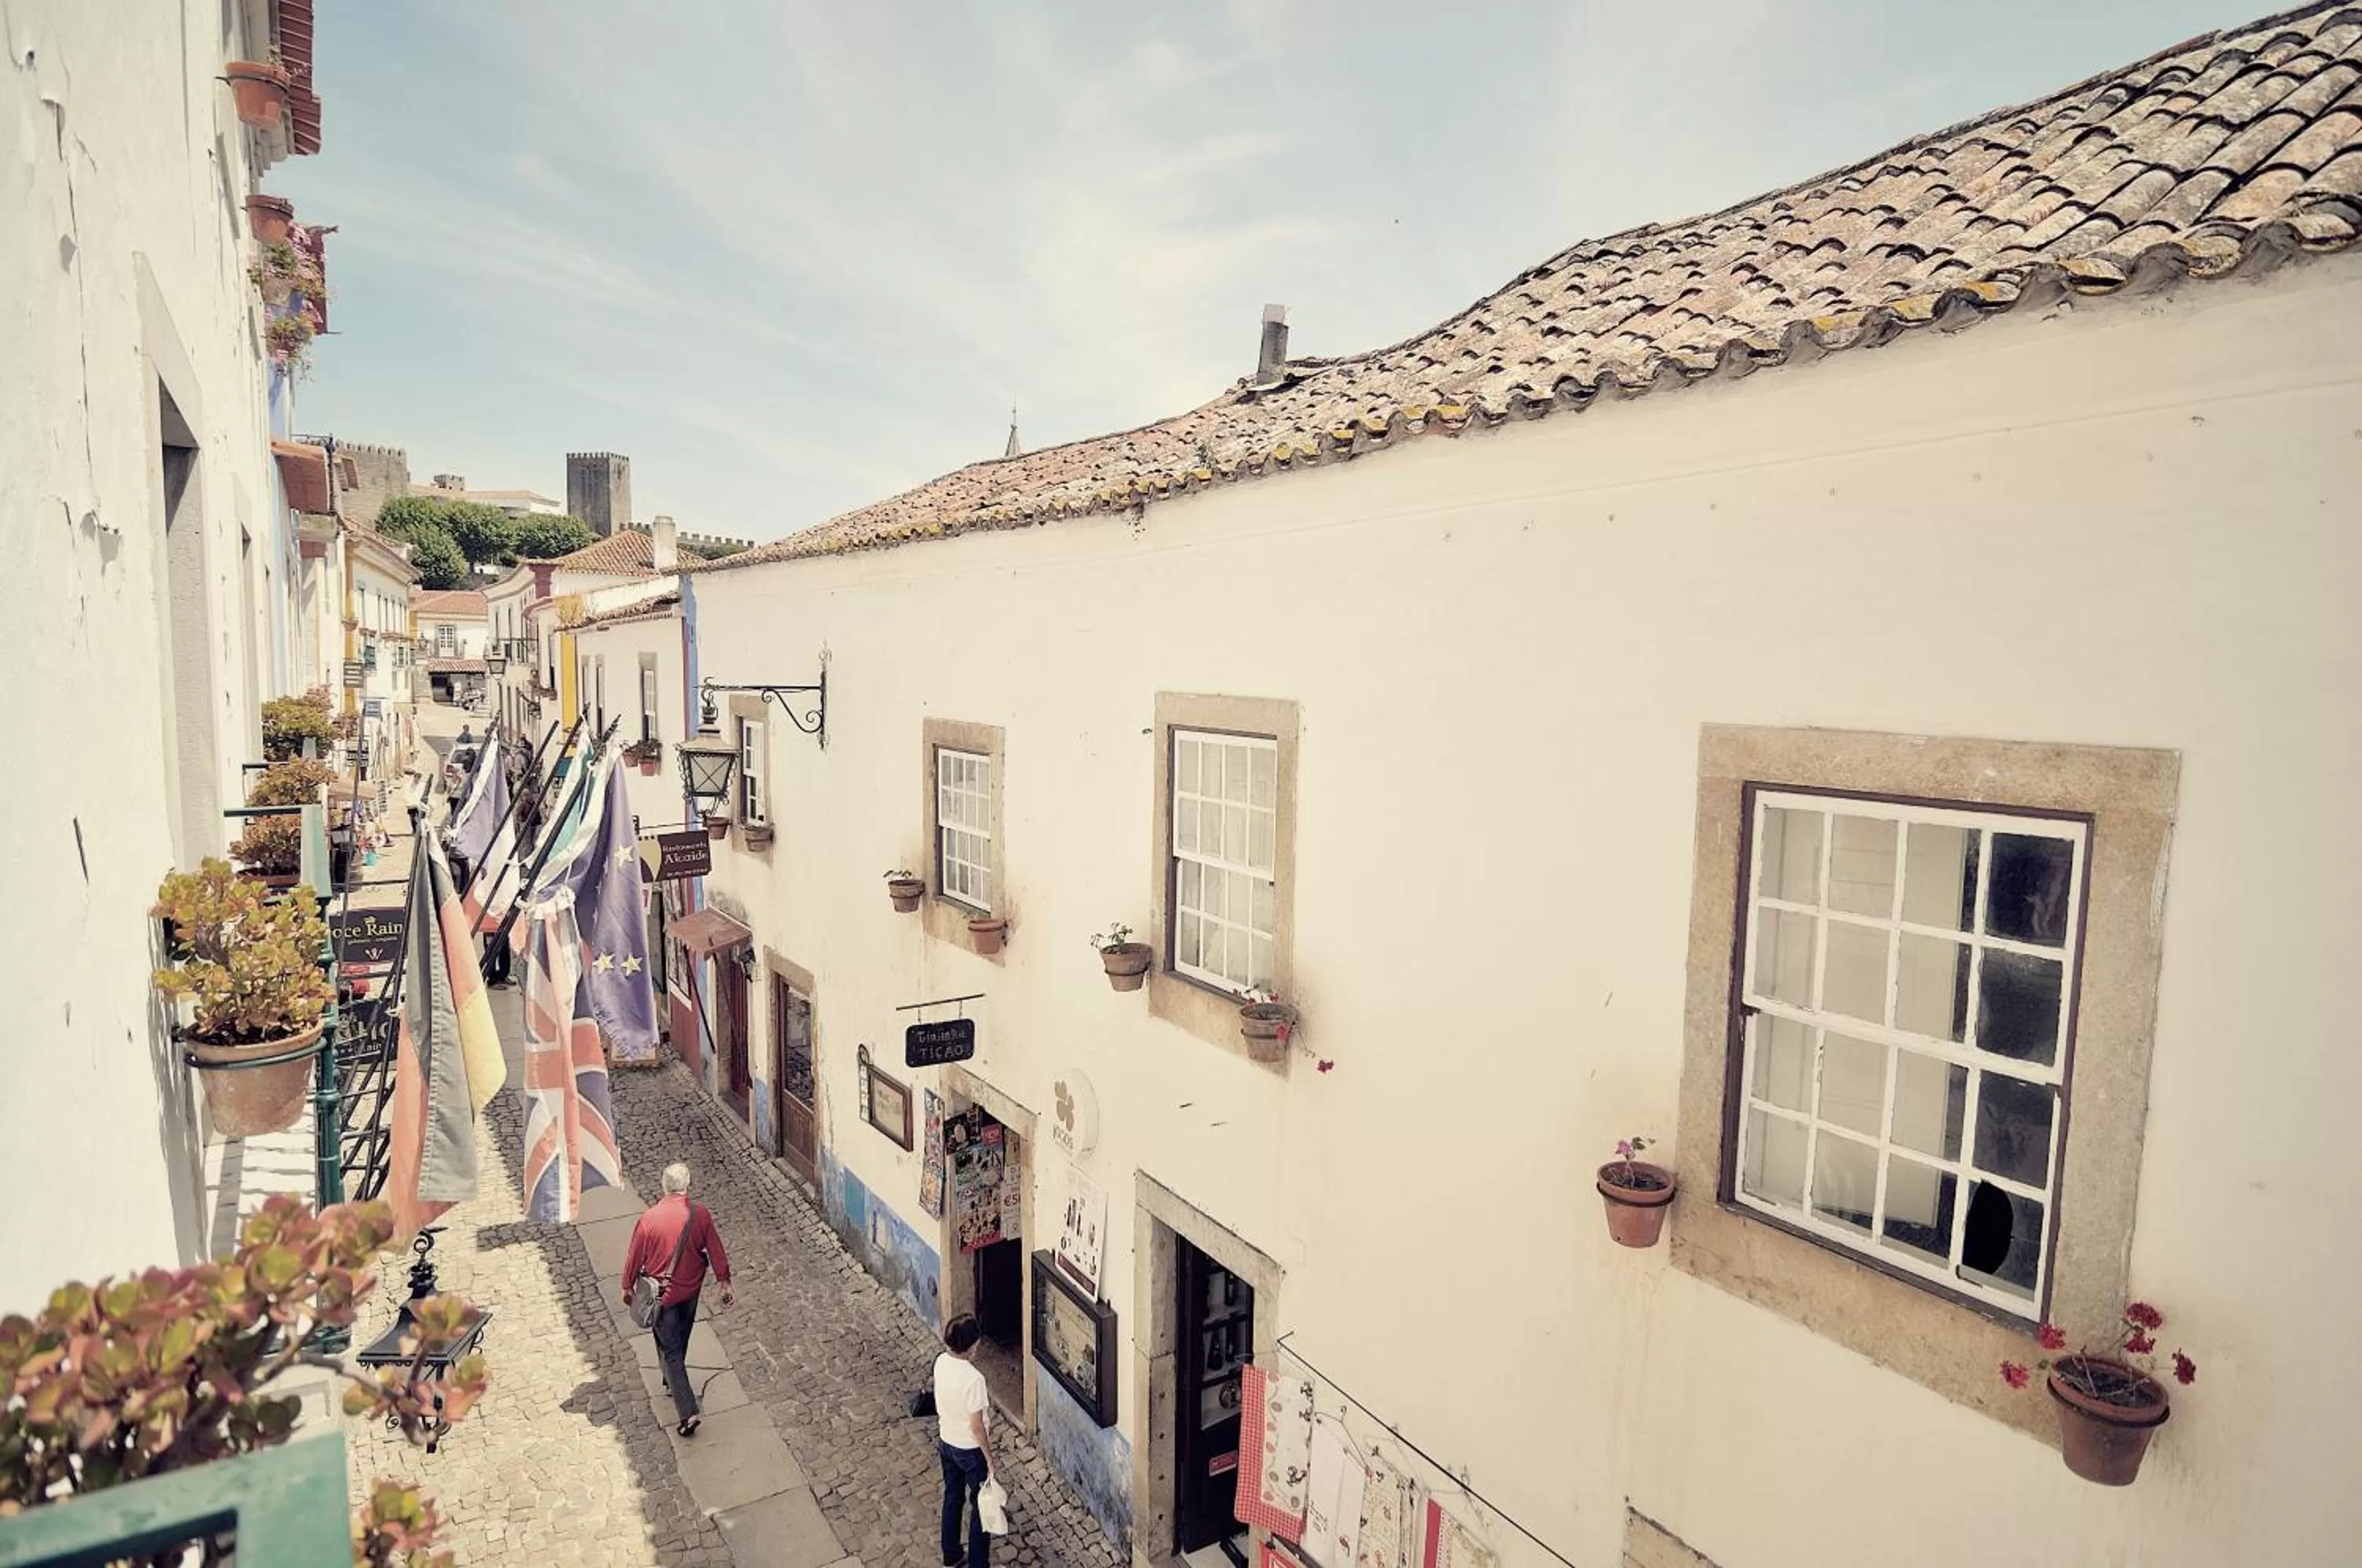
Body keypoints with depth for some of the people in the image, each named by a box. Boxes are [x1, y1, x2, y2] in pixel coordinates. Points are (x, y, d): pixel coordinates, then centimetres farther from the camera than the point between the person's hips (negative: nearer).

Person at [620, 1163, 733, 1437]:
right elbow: (715, 1250, -6)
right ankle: (672, 1381, 50)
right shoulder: (700, 1214, -14)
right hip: (691, 1289, 3)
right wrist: (725, 1283, 5)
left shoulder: (650, 1218, -21)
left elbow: (635, 1256, -9)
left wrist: (627, 1287, 9)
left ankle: (688, 1412, -1)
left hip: (662, 1293, -3)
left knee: (670, 1349, 5)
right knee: (680, 1340, 27)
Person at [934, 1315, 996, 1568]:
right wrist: (990, 1457, -12)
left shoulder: (941, 1361, -13)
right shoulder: (974, 1379, -35)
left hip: (946, 1443, 7)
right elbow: (976, 1426, -24)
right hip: (970, 1450, -7)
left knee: (952, 1498, 26)